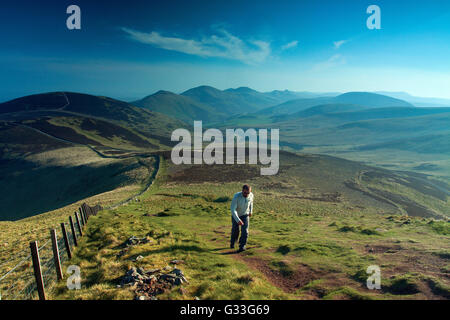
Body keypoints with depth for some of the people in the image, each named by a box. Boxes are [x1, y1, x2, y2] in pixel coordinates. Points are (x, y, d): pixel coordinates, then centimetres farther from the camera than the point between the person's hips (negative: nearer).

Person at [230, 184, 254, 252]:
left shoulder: (251, 195, -21)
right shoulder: (236, 196, -35)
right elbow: (233, 210, -37)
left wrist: (251, 211, 16)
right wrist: (238, 220, -47)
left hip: (245, 215, 2)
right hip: (235, 215, -2)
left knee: (245, 231, -14)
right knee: (235, 231, 9)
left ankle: (242, 246, -4)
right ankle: (232, 243, 36)